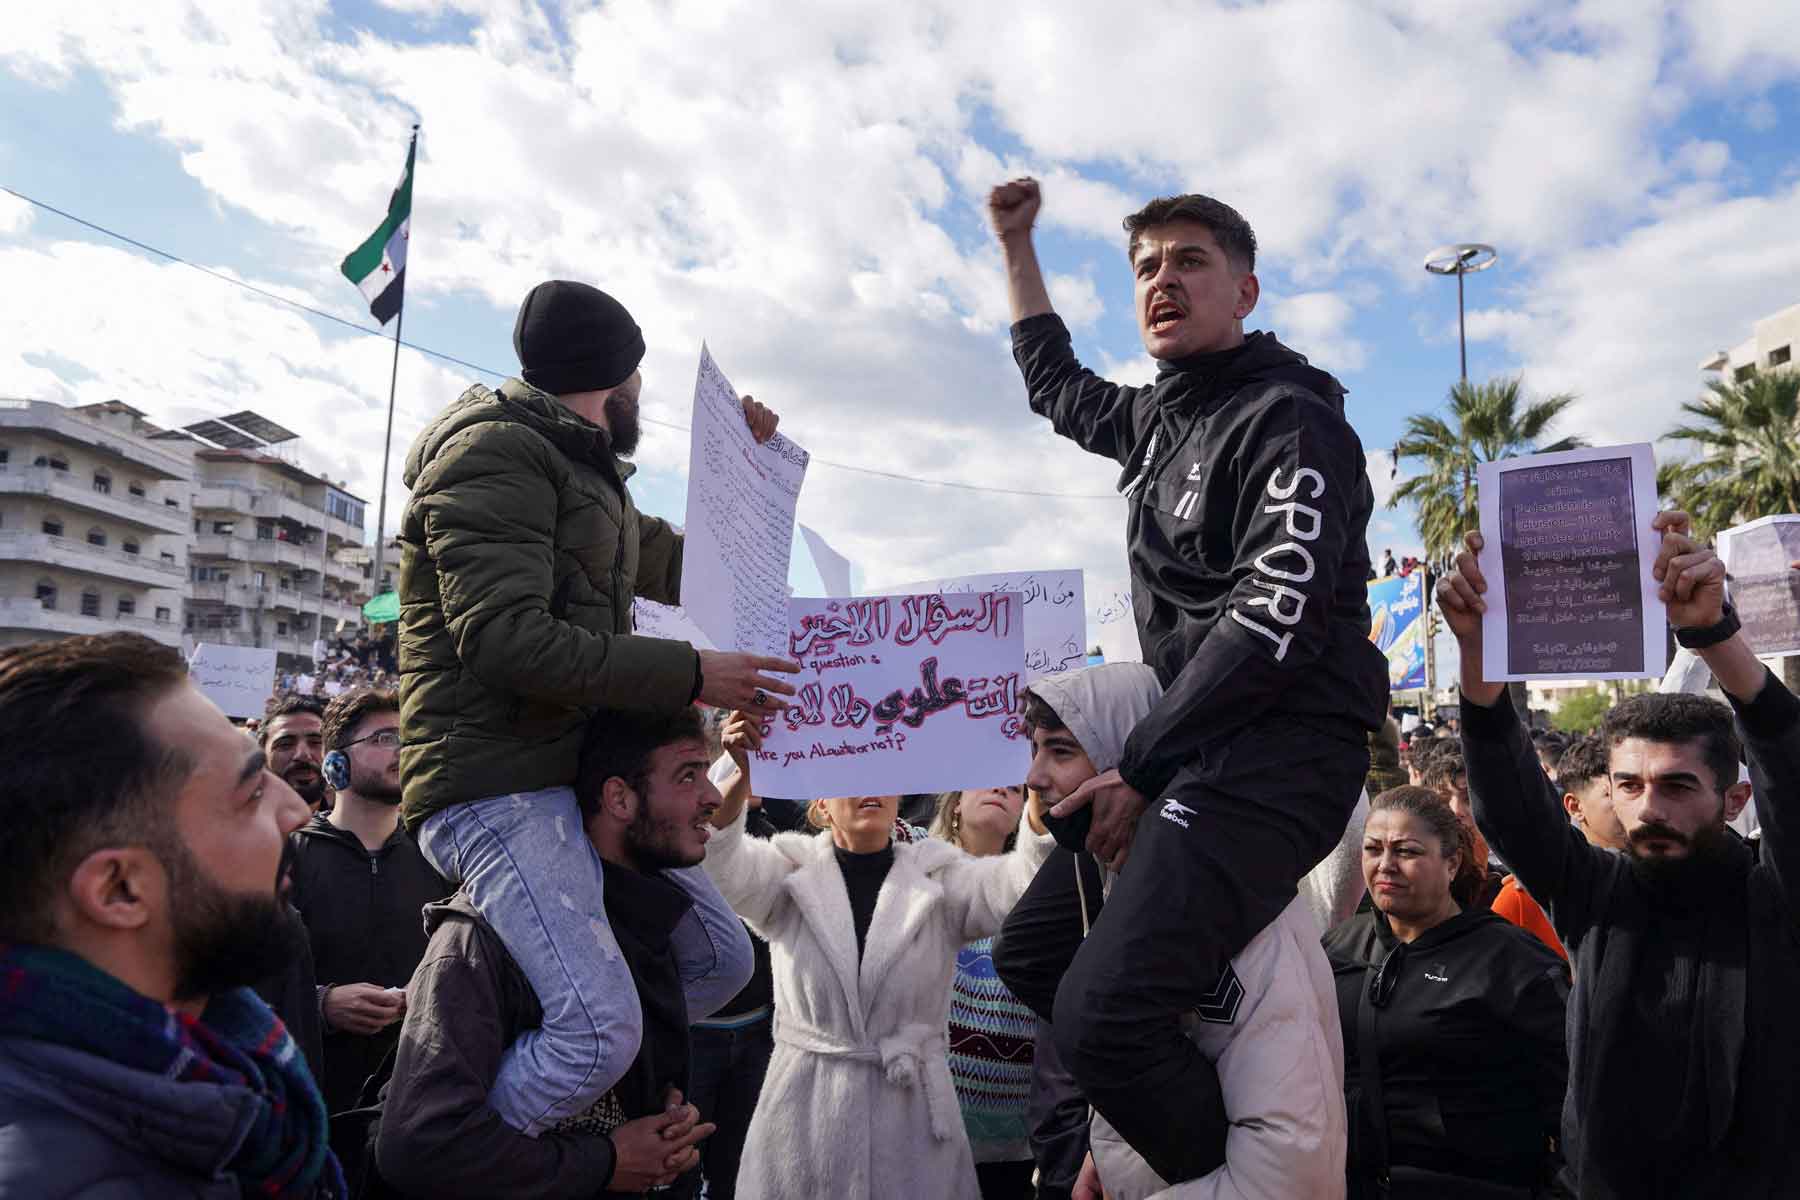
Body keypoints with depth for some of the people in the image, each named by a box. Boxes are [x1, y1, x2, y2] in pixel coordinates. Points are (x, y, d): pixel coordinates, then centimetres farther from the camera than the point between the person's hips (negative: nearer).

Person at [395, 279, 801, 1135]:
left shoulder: (586, 475, 22)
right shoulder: (496, 453, -10)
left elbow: (681, 572, 32)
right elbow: (506, 640, -22)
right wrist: (691, 676, -21)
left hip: (578, 776, 10)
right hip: (496, 789, -10)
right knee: (602, 1030, -22)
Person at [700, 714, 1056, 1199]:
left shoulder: (937, 874, 2)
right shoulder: (793, 869, 2)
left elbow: (1020, 883, -14)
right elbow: (724, 867, -17)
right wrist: (744, 773, -35)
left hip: (911, 1109, 1)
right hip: (805, 1109, 0)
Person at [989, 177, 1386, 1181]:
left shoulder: (1291, 420, -8)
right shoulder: (1161, 416, 18)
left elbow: (1273, 621, -19)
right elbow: (1059, 389, 37)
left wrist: (1141, 769, -16)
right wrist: (1017, 244, 35)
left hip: (1279, 755, -9)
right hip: (1195, 738, 9)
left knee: (1102, 1018, -22)